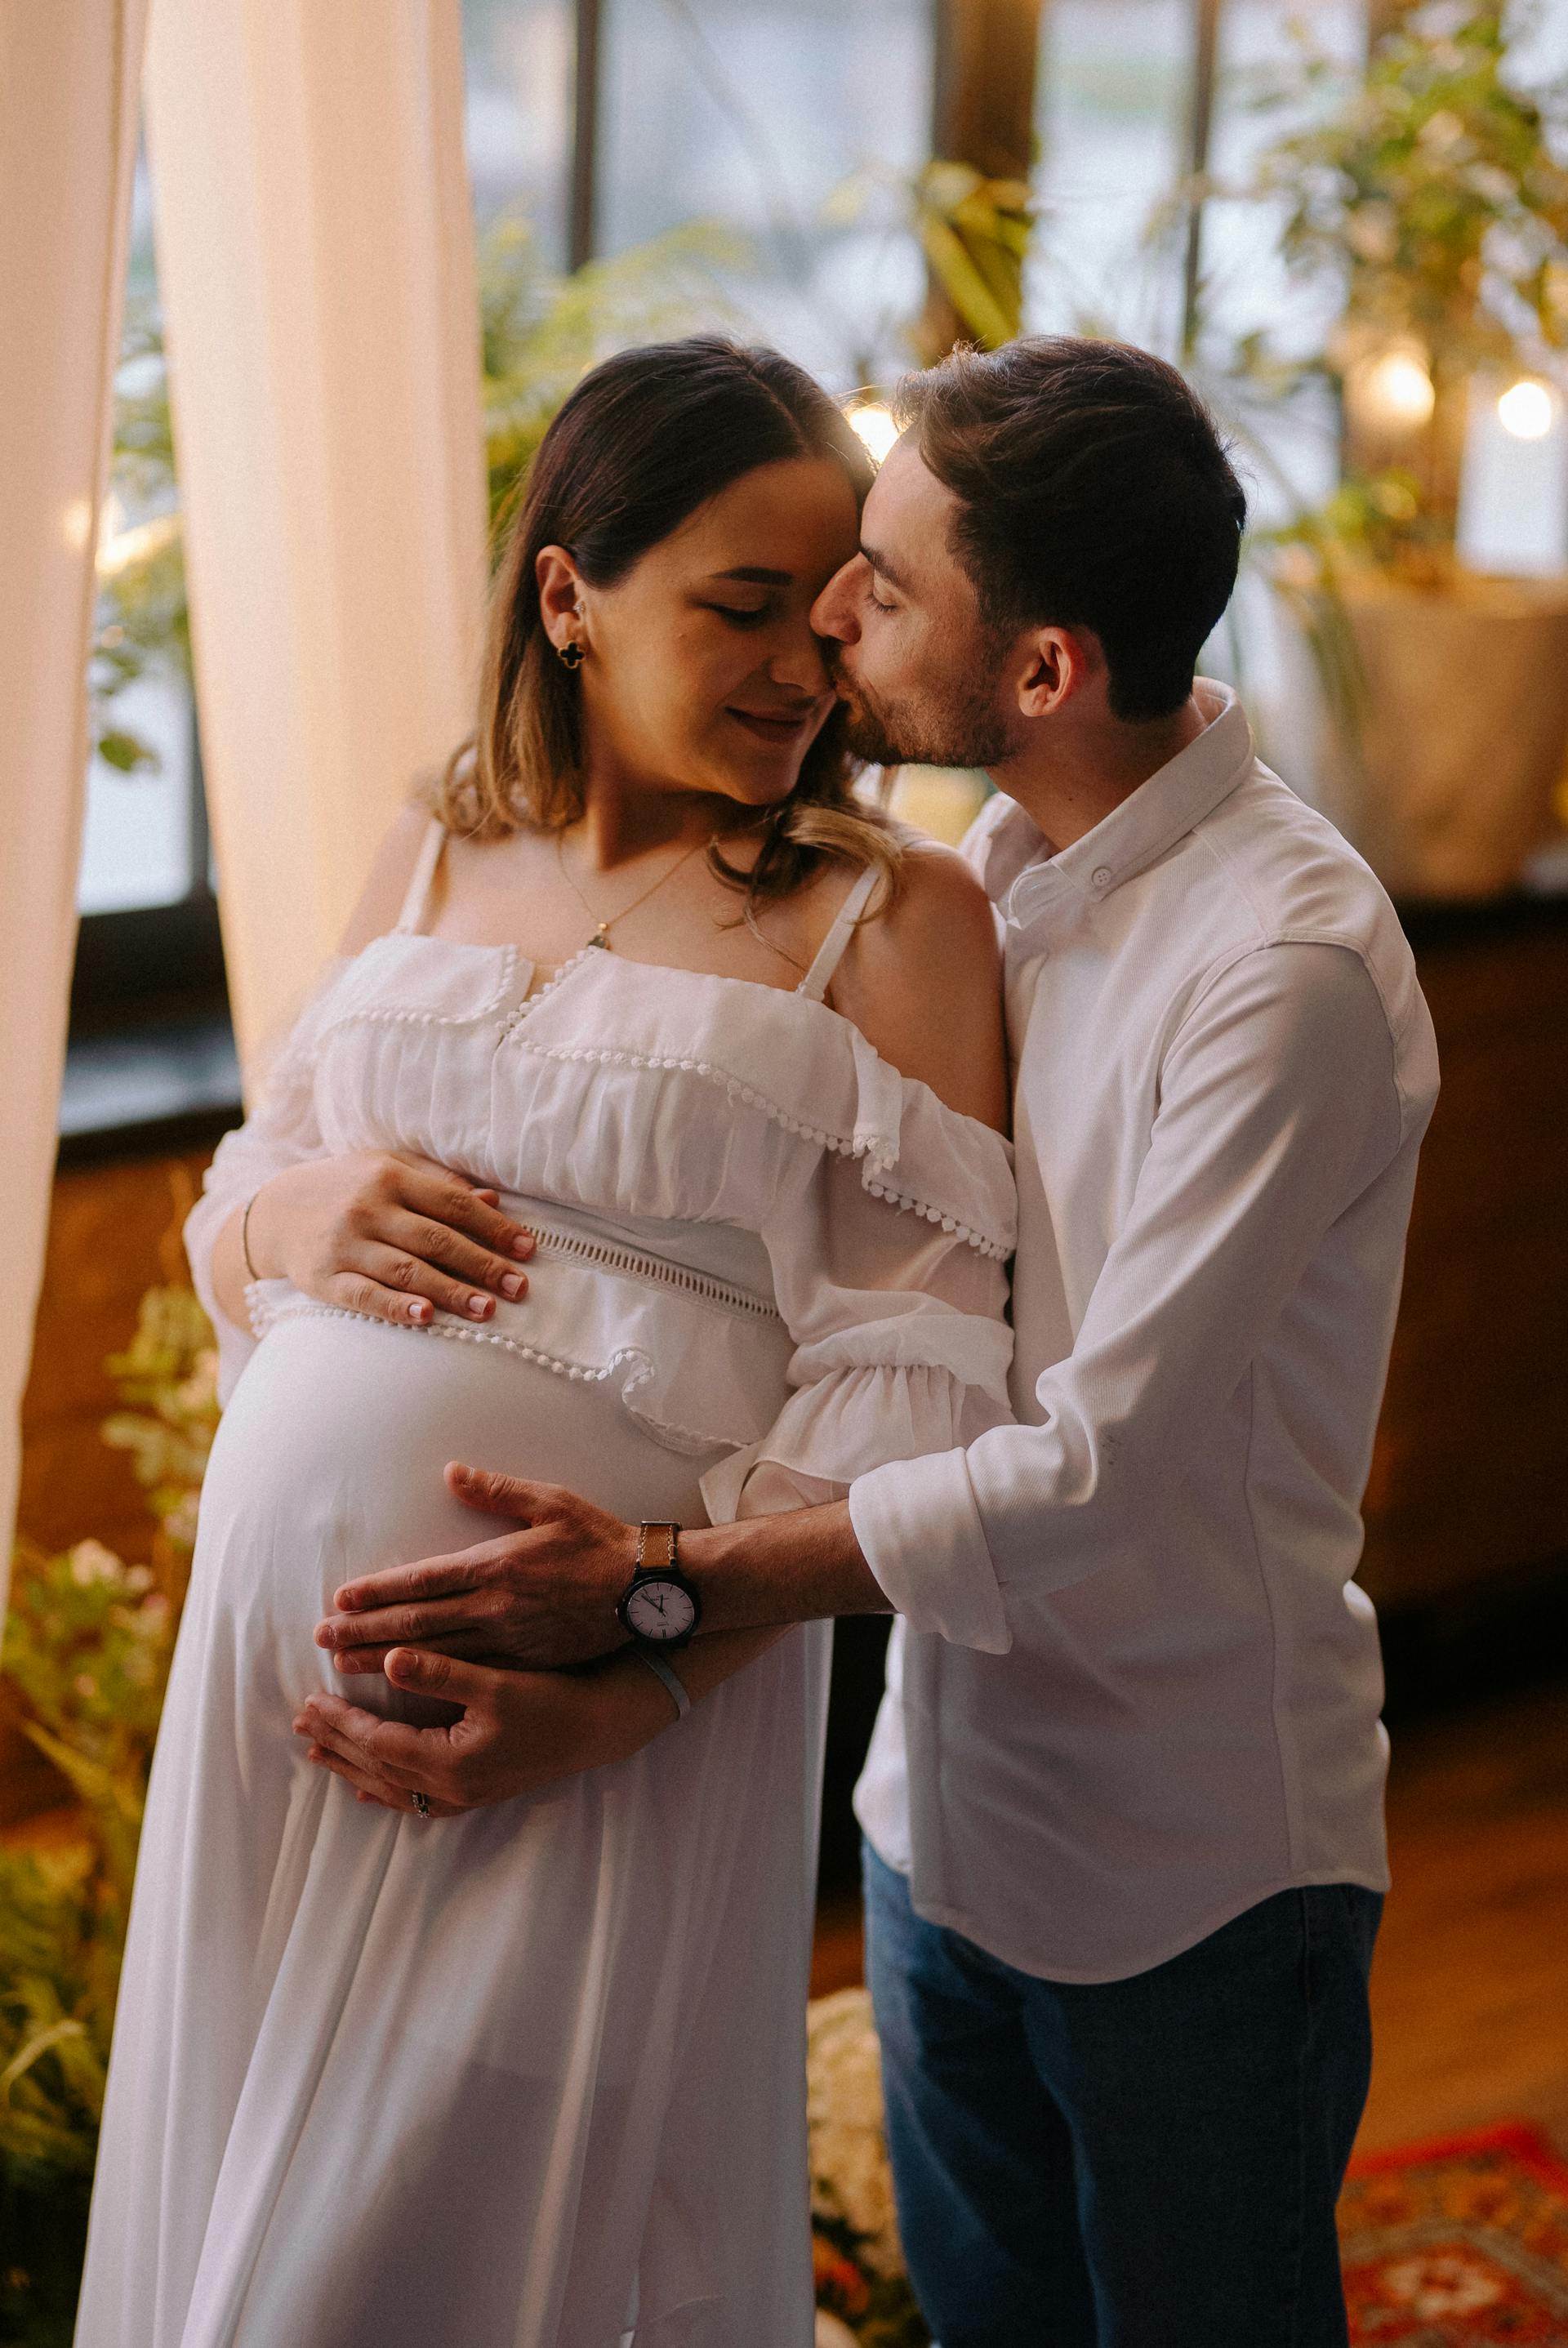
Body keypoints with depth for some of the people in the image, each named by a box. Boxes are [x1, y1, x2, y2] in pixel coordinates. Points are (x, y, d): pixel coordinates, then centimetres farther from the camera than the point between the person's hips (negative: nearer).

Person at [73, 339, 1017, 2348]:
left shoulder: (889, 914, -3)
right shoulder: (434, 863, 12)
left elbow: (904, 1380, -11)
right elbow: (226, 1231, 18)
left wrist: (636, 1683, -20)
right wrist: (289, 1216, -6)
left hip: (611, 1708, -4)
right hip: (278, 1637, 5)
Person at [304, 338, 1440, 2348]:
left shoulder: (1291, 963, -25)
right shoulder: (976, 868, 1)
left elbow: (1097, 1470, -28)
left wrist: (656, 1593, -31)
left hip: (1190, 1867, -7)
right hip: (950, 1790, 7)